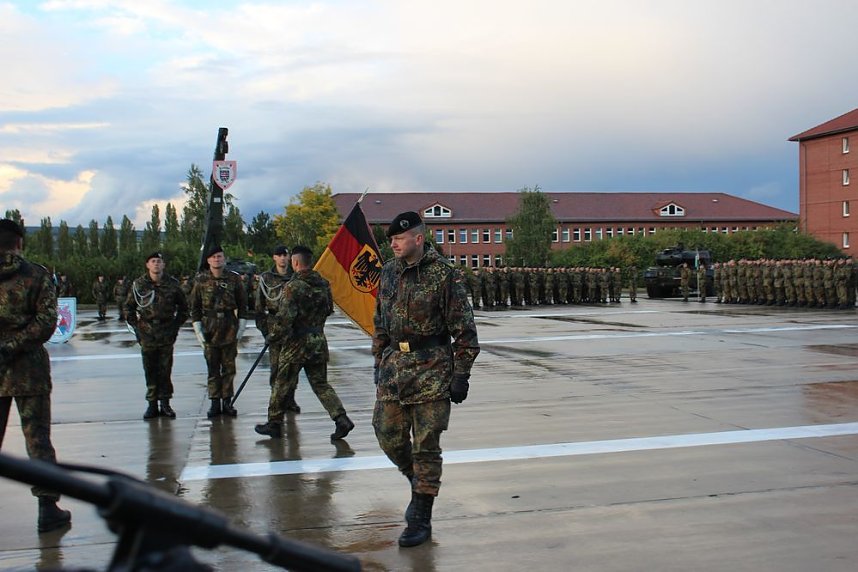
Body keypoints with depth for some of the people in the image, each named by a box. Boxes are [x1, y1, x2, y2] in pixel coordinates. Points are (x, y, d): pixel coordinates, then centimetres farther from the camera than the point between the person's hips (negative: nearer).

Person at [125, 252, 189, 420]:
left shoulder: (172, 284, 1)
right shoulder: (139, 285, 0)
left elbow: (183, 307, 11)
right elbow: (128, 307, 10)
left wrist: (176, 325, 4)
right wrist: (136, 327, 3)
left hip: (167, 335, 0)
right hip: (147, 334, 0)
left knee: (165, 370, 3)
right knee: (150, 371, 4)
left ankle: (165, 403, 12)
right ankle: (152, 404, 12)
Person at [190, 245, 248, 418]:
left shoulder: (234, 278, 3)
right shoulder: (201, 280, 3)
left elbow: (242, 304, 8)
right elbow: (195, 306, 7)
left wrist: (241, 327, 2)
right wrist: (198, 329, 0)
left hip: (230, 329, 0)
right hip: (209, 328, 0)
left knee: (229, 368, 4)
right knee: (213, 369, 4)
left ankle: (227, 402, 12)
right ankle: (215, 403, 10)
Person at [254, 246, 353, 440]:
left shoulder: (293, 286, -16)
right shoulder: (323, 284, 5)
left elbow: (284, 317, -20)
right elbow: (329, 310, 15)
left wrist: (274, 336, -6)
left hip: (296, 343, -6)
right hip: (319, 341, 6)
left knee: (282, 384, 9)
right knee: (320, 384, 12)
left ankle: (274, 424, 20)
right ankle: (341, 419, -2)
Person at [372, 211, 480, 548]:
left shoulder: (444, 275, -9)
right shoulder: (389, 272, 10)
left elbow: (464, 330, -9)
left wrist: (461, 375, -11)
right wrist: (379, 363, 19)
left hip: (432, 369, -6)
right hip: (393, 365, 6)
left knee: (426, 445, -1)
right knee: (388, 436, 5)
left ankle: (421, 518, 8)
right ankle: (420, 483, 32)